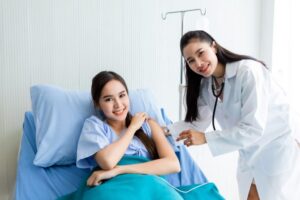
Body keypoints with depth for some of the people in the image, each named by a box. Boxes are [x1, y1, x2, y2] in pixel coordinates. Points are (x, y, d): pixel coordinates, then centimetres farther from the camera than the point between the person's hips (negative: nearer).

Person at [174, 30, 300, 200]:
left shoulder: (248, 71, -26)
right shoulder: (206, 86, -1)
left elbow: (253, 129, -31)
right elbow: (196, 123, -2)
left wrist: (206, 138, -31)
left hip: (278, 152, -7)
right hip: (249, 156, 7)